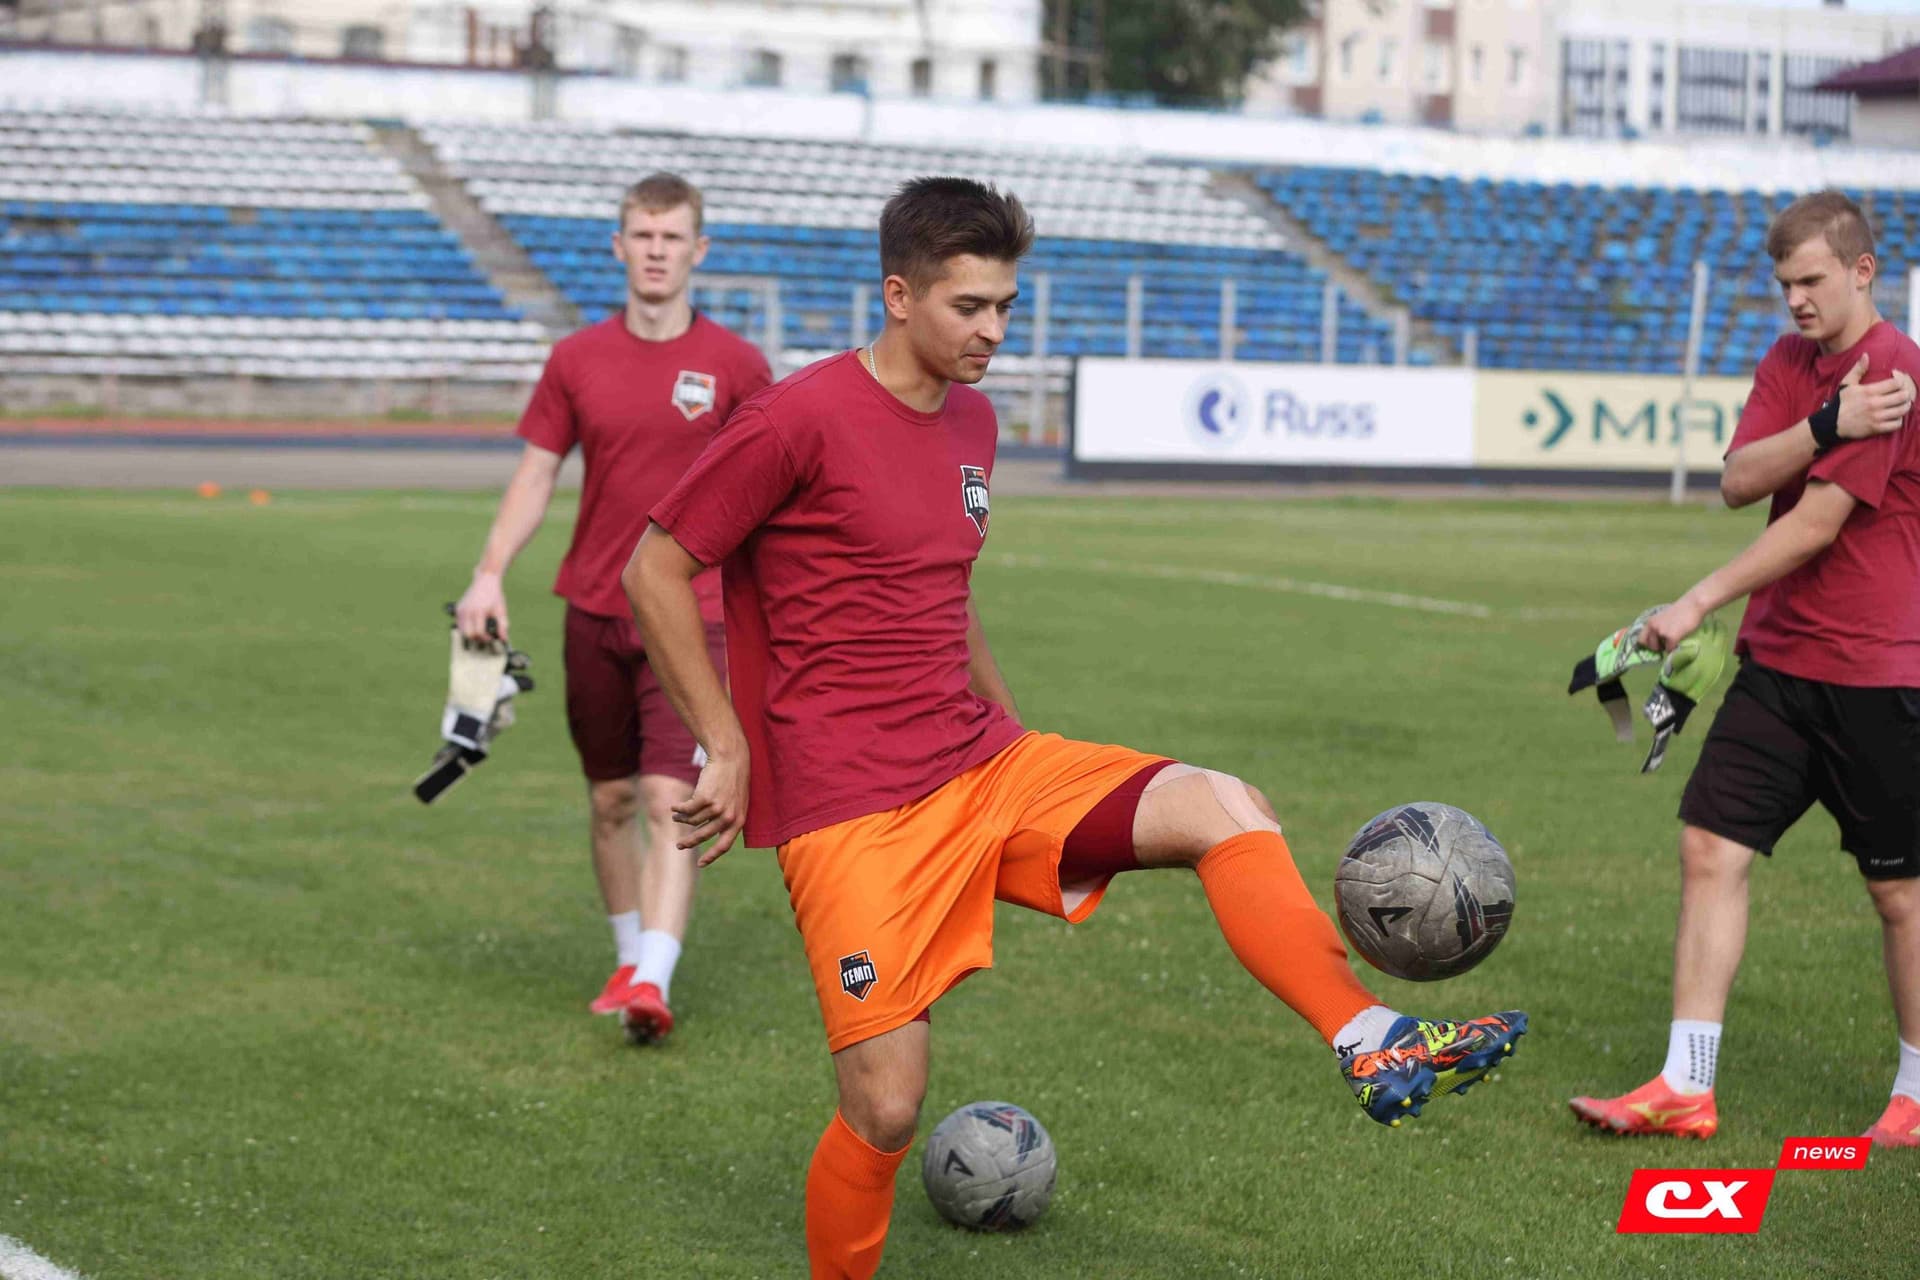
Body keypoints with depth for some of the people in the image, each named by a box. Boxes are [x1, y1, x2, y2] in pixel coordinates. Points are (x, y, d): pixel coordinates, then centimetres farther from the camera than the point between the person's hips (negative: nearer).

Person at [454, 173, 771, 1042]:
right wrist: (489, 576, -5)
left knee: (670, 801, -14)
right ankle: (628, 962, 25)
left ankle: (652, 984, -19)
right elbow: (535, 475, 6)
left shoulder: (734, 365, -3)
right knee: (610, 801, 11)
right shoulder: (576, 360, 3)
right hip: (594, 611, 3)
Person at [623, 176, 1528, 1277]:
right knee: (885, 1114, -7)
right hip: (854, 812, -7)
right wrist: (726, 748, -9)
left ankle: (1375, 1047, -23)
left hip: (984, 769, 7)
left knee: (1226, 811, -14)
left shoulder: (972, 419, 13)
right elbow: (656, 570, -7)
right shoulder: (801, 420, -11)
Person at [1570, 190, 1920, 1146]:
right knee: (1710, 849, -1)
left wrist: (1699, 602, -18)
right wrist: (1826, 426, -21)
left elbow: (1816, 524, -19)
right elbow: (1739, 481, -4)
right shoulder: (1792, 361, 10)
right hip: (1778, 661, 7)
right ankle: (1685, 1088, 1)